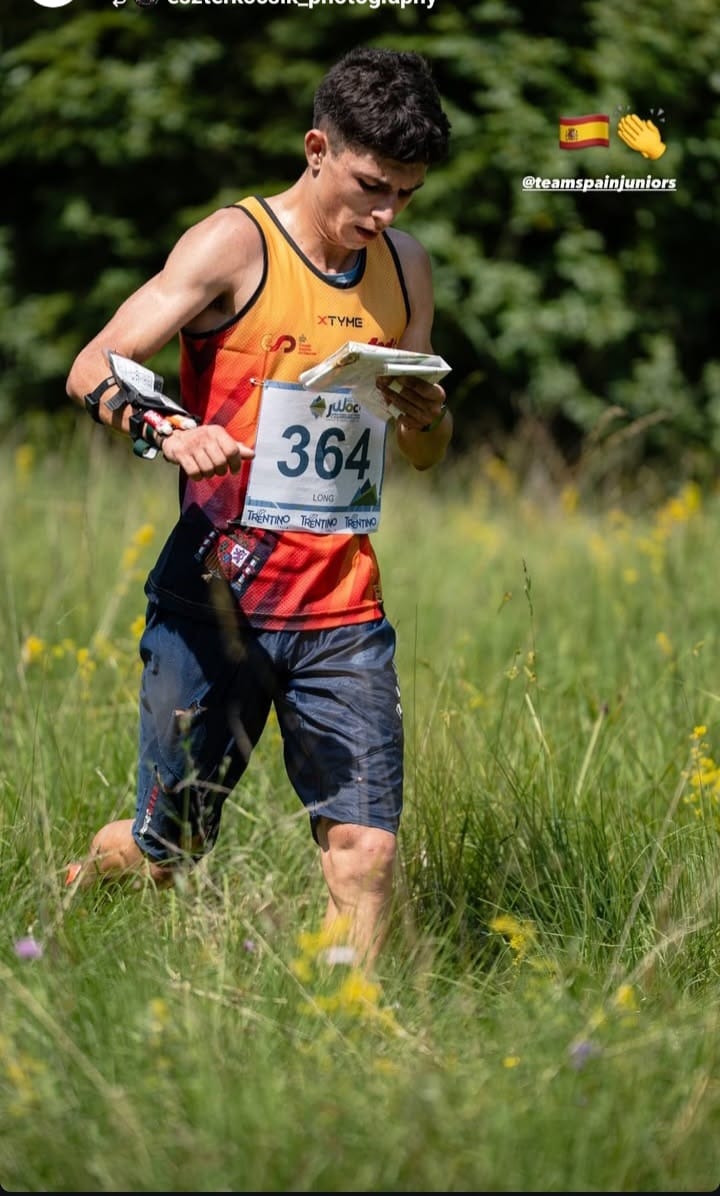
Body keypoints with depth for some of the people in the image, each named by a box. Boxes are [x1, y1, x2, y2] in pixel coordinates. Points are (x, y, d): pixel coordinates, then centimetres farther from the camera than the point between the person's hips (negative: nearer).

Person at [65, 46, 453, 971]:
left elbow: (425, 457, 21)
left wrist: (429, 417, -4)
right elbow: (92, 371, -12)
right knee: (162, 847, 7)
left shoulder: (405, 269, 11)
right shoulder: (235, 246, -7)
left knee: (365, 850, -6)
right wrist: (165, 432, -33)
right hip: (217, 604, -4)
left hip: (343, 610, 4)